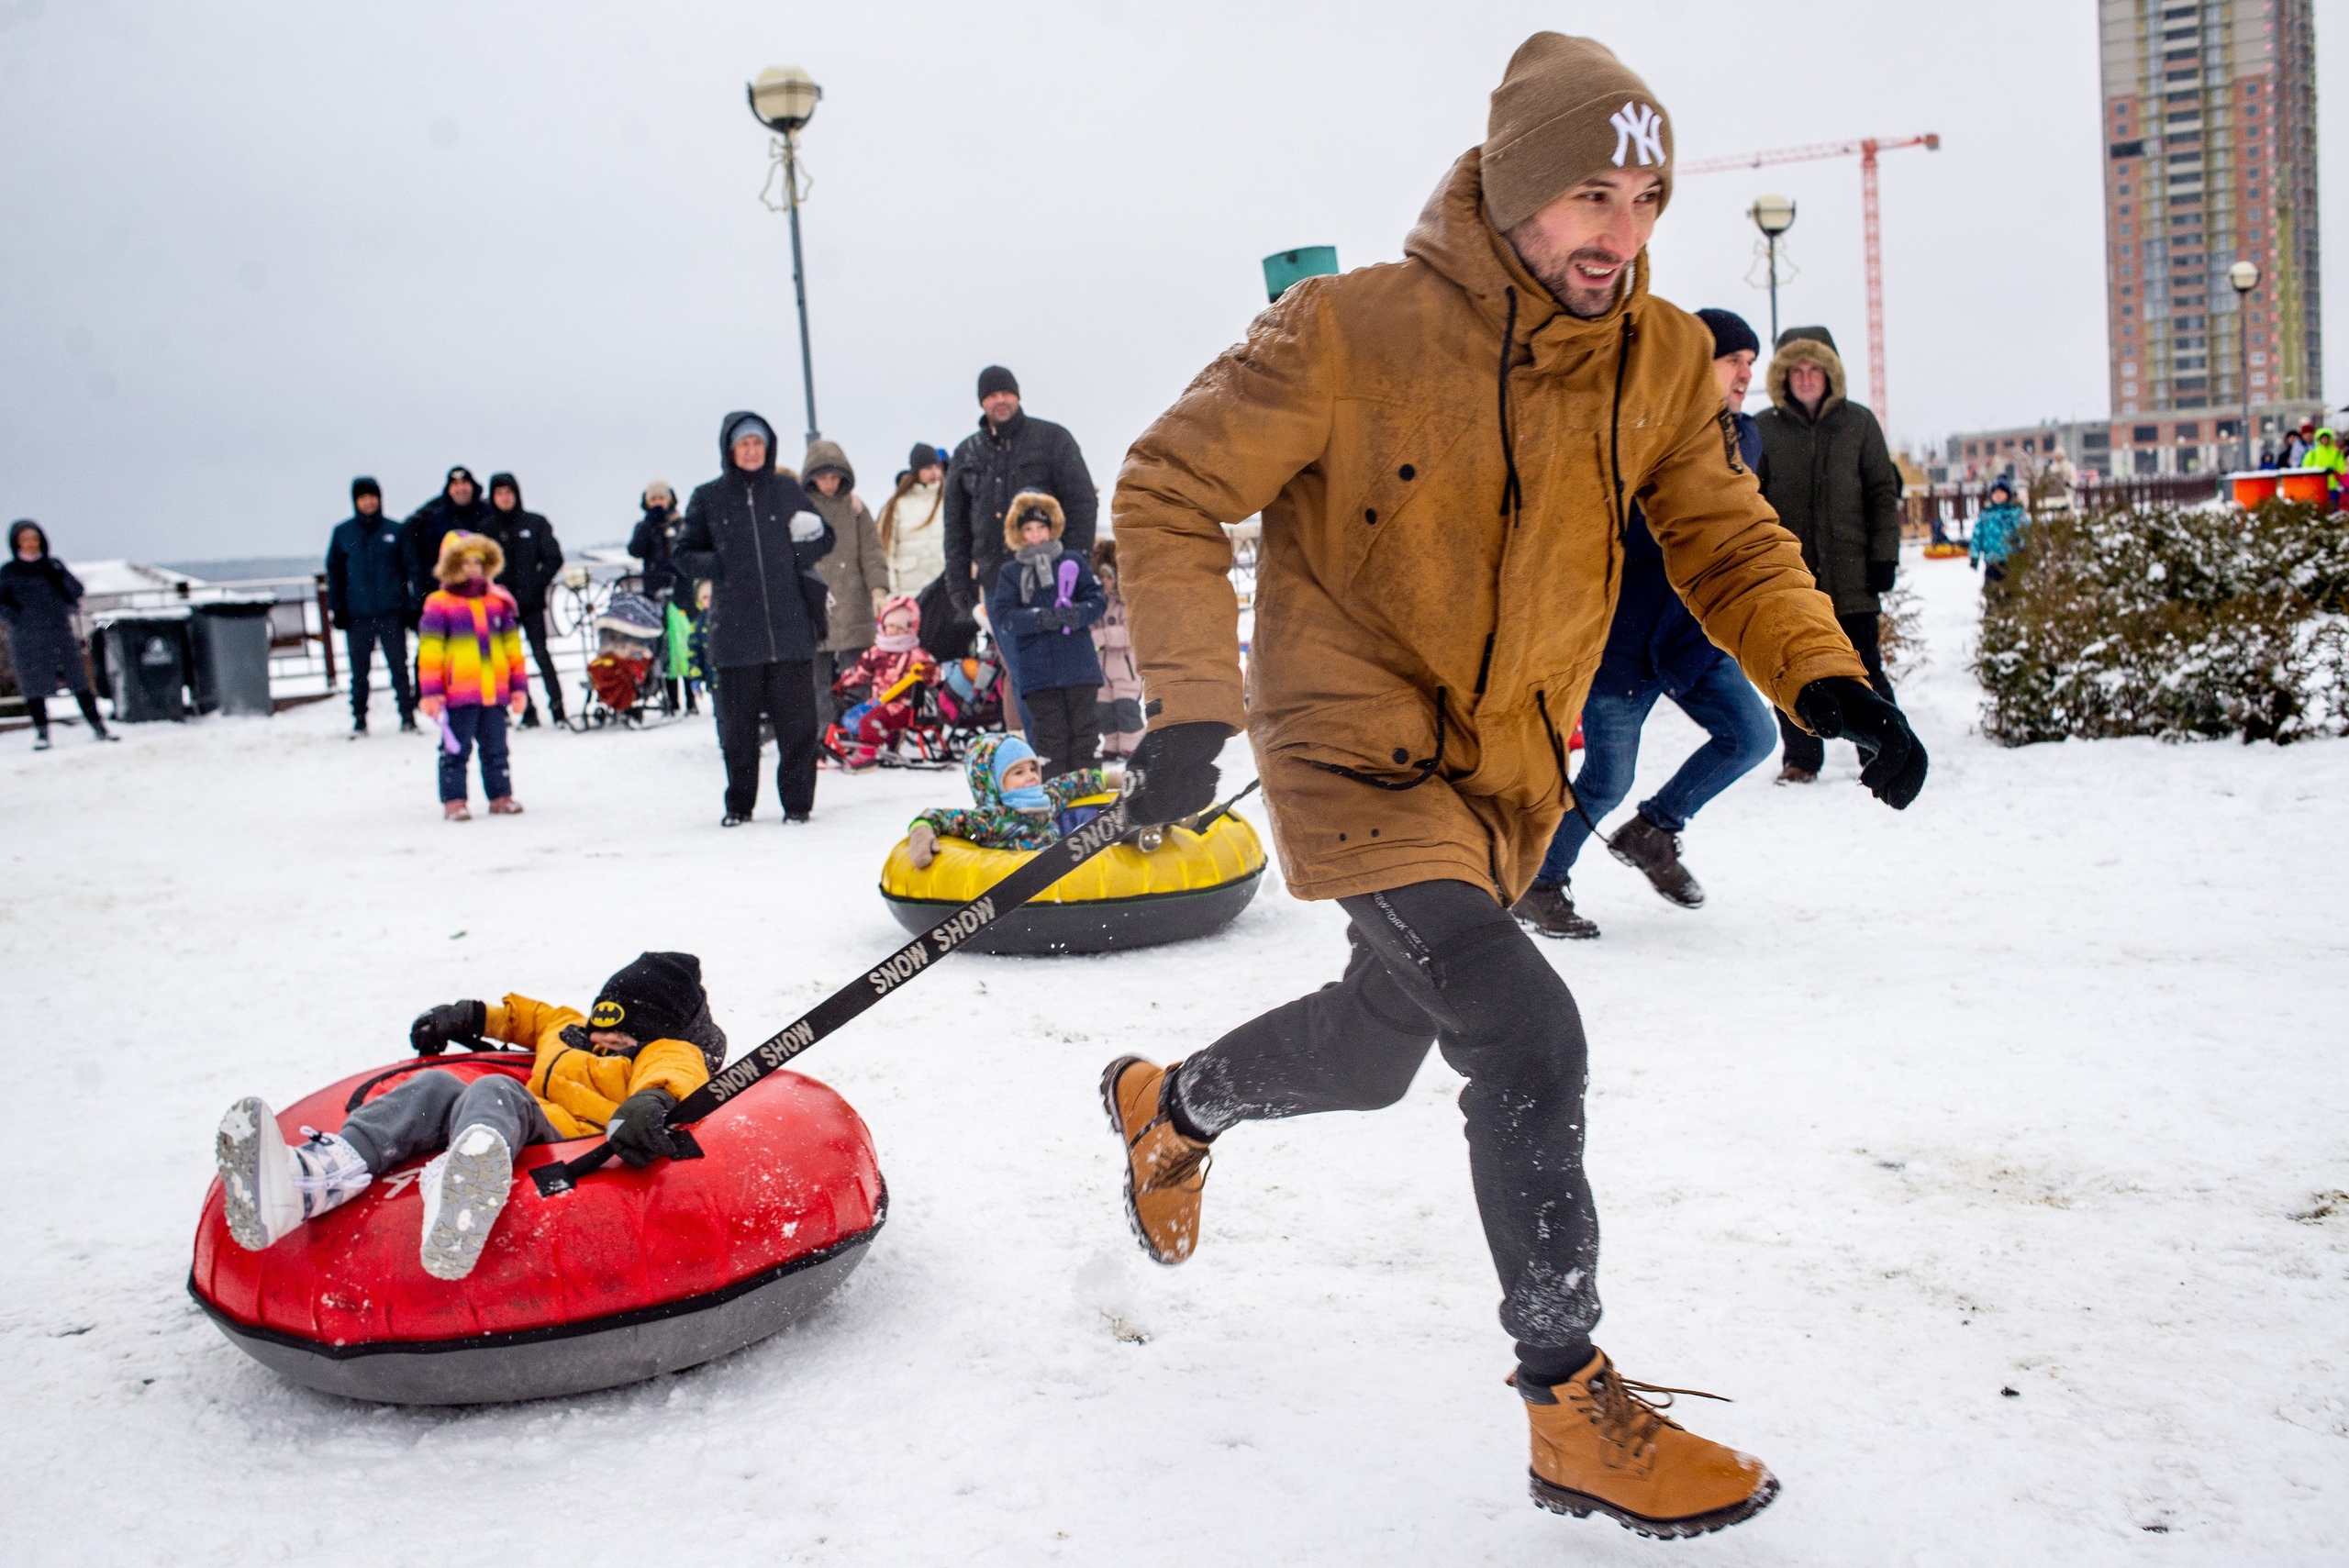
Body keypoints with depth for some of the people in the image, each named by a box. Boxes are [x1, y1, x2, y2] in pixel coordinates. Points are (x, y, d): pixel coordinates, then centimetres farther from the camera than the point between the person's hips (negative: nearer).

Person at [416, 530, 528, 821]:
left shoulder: (499, 601, 10)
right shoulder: (438, 605, -5)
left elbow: (512, 645, 15)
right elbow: (429, 652, -7)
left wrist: (518, 684, 12)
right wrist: (431, 691, -10)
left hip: (495, 693, 5)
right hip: (458, 696, -4)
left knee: (495, 748, 12)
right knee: (456, 750, 1)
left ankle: (501, 795, 20)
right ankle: (454, 800, 7)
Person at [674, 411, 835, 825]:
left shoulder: (788, 490, 9)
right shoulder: (708, 498, 7)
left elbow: (825, 539, 14)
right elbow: (685, 555, 10)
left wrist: (794, 553, -5)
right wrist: (721, 567, -8)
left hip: (790, 625, 0)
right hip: (735, 631, 0)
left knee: (796, 719, -1)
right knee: (737, 724, 4)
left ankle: (797, 801, 9)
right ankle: (739, 803, 15)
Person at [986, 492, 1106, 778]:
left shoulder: (1073, 561, 8)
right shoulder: (1009, 573, 7)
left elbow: (1097, 597, 5)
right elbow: (1003, 615, -3)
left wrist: (1077, 614, -16)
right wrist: (1040, 618, -19)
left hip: (1078, 663, 1)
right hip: (1036, 667, 0)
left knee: (1083, 727, 4)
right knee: (1049, 732, 0)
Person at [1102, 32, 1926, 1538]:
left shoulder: (1663, 359, -5)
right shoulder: (1349, 332, -19)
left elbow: (1725, 541, 4)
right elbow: (1168, 495, -14)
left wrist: (1823, 675, -15)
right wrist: (1194, 705, -25)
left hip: (1512, 768, 6)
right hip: (1361, 747, -6)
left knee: (1376, 1045, 20)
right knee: (1528, 1036, -21)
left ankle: (1171, 1105, 53)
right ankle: (1576, 1410, -2)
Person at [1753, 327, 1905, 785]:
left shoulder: (1859, 422, 6)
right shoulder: (1762, 429, 4)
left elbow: (1883, 493, 7)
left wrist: (1884, 554, 0)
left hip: (1851, 576, 0)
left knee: (1864, 671, 4)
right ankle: (1801, 759, 16)